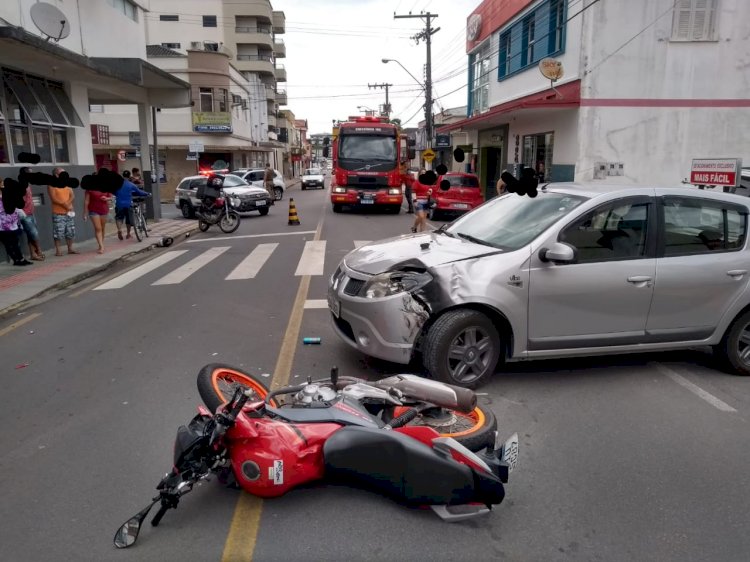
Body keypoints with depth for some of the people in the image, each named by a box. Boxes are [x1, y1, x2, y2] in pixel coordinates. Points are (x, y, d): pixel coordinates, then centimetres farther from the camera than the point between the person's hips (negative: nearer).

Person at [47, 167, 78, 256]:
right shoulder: (51, 185, -5)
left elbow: (73, 196, 6)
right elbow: (53, 199, -14)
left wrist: (68, 203, -13)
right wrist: (64, 204, -20)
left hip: (69, 212, 6)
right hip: (58, 213, -6)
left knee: (70, 232, 9)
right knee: (58, 233, -6)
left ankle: (70, 249, 18)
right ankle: (57, 251, 0)